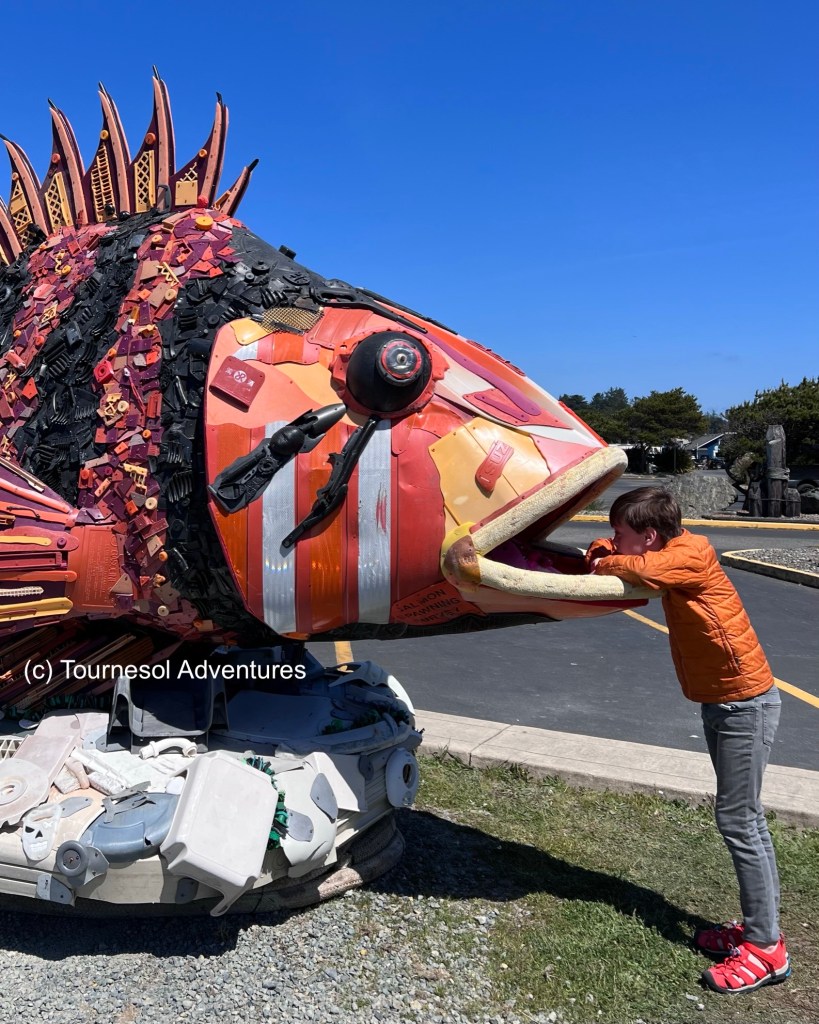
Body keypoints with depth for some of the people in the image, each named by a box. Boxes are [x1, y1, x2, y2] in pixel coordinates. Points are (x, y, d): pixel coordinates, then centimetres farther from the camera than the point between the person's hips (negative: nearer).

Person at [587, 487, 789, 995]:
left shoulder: (691, 553, -20)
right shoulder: (671, 555, 6)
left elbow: (637, 567, -37)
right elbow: (607, 554, 13)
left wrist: (606, 563, -16)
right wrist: (603, 554, -10)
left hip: (746, 702, -9)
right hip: (721, 702, 9)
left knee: (738, 821, -3)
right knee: (743, 818, 16)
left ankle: (766, 947, 8)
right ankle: (758, 925, 28)